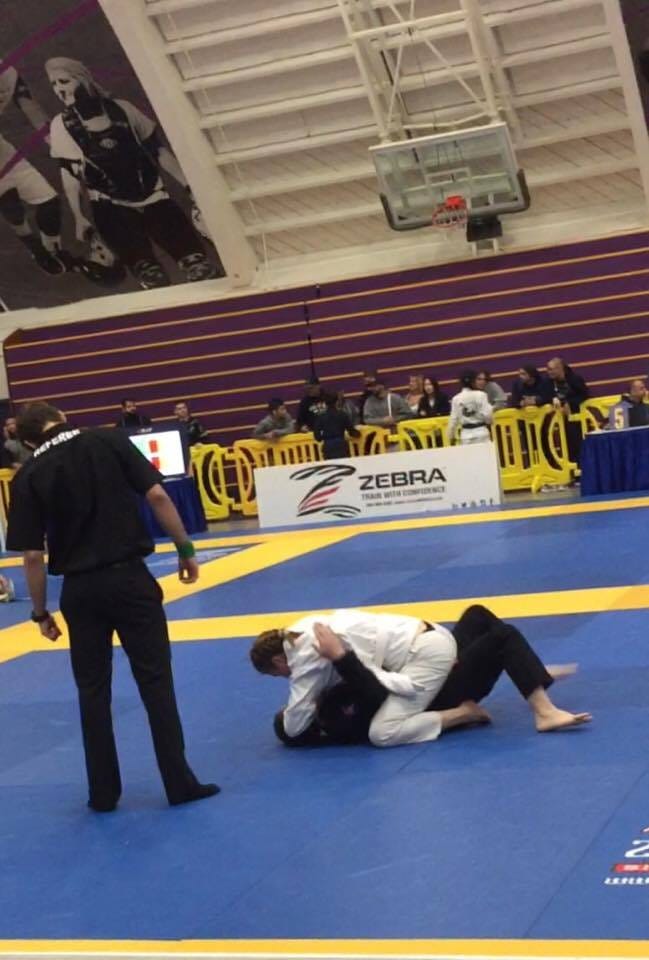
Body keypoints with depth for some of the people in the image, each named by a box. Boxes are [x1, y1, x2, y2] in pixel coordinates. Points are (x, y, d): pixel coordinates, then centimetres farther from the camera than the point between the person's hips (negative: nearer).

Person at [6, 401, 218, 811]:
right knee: (156, 679, 7)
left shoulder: (28, 477, -1)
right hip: (128, 576, -1)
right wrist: (186, 549, 0)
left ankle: (103, 793, 17)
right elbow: (158, 496, -9)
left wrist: (41, 612, 8)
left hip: (79, 589, 1)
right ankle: (179, 783, 9)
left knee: (93, 689, 13)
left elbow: (33, 555, -3)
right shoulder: (110, 441, -3)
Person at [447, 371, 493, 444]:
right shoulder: (480, 395, -9)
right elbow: (487, 414, -11)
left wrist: (451, 436, 14)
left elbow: (453, 419, 2)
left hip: (466, 434, 2)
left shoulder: (456, 399, -1)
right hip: (481, 432, -2)